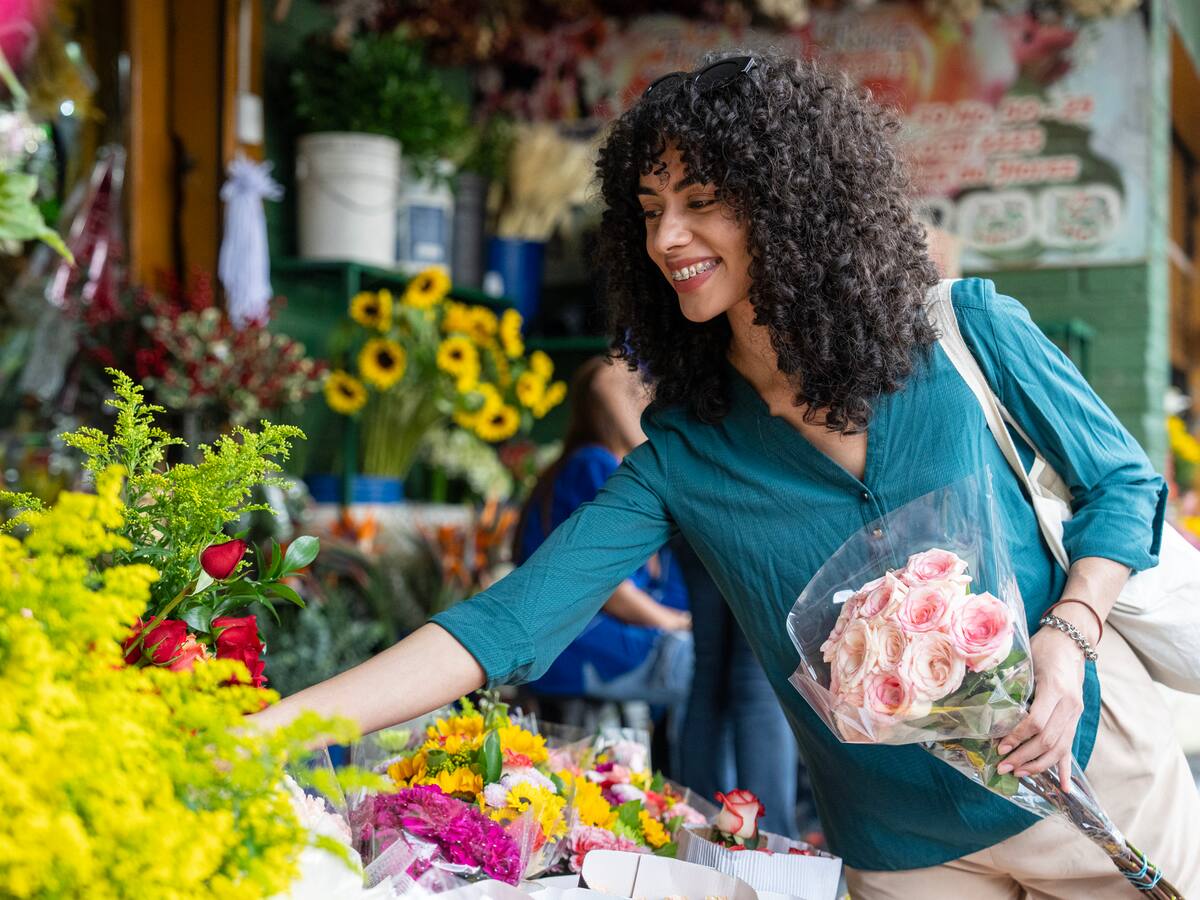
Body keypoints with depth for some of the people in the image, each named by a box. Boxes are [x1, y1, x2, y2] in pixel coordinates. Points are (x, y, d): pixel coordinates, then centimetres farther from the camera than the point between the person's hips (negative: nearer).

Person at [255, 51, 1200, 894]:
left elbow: (1123, 484, 2)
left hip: (1095, 772, 0)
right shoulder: (680, 461, -8)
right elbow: (508, 622, -15)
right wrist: (270, 729, -25)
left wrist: (1067, 634, -17)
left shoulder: (969, 335, -9)